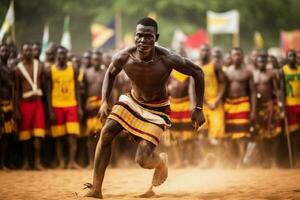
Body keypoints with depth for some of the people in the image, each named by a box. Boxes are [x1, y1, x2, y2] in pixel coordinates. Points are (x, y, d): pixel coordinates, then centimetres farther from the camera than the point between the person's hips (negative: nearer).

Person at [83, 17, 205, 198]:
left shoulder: (167, 59, -31)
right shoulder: (124, 57, -21)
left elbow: (197, 72, -17)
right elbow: (110, 73, 3)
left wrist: (198, 109, -17)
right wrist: (105, 101, -9)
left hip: (157, 109, -4)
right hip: (132, 101, 4)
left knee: (142, 159, -14)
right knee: (106, 132, -15)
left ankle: (161, 161, 26)